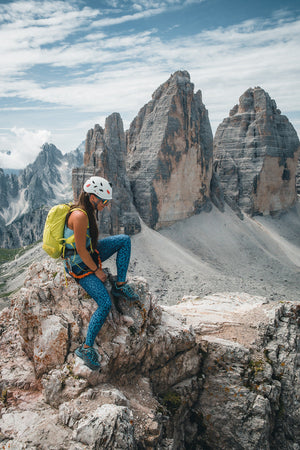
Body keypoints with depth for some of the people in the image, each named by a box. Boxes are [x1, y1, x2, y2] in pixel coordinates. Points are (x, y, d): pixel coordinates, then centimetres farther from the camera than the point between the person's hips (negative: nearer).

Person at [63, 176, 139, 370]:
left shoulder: (88, 210, 3)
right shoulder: (80, 215, -26)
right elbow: (81, 250, -23)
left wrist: (98, 260, 19)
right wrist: (97, 270, -14)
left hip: (90, 255, 9)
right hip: (79, 265, -9)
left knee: (124, 240, -1)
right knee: (105, 304, -15)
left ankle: (120, 285, 3)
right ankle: (86, 348, -2)